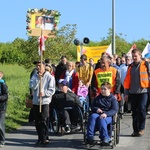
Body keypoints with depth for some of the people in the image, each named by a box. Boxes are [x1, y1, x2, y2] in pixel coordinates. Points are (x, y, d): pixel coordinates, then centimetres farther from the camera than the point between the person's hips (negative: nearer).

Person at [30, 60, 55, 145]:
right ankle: (40, 138, 20)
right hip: (36, 102, 5)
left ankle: (45, 138, 1)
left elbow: (52, 90, -7)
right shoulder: (35, 76, 9)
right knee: (37, 121, 9)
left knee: (43, 121, -7)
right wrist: (38, 78, -12)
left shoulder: (49, 77, -3)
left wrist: (44, 93, -22)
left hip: (45, 102, -5)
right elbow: (32, 87, -5)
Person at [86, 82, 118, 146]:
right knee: (92, 116, -32)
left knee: (101, 119, -39)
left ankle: (105, 138, -41)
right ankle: (90, 137, -39)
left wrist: (106, 114, -24)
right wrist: (96, 109, -2)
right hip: (97, 113, 4)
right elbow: (92, 106, 23)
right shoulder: (98, 97, 23)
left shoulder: (113, 98, 6)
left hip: (108, 116, -4)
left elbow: (114, 110, -7)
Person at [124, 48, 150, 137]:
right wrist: (126, 93, 9)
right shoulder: (131, 67, 13)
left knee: (141, 109, -11)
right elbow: (127, 80, 13)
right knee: (134, 112, 7)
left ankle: (141, 128, 2)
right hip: (133, 92, 4)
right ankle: (135, 130, 14)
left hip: (143, 91, -4)